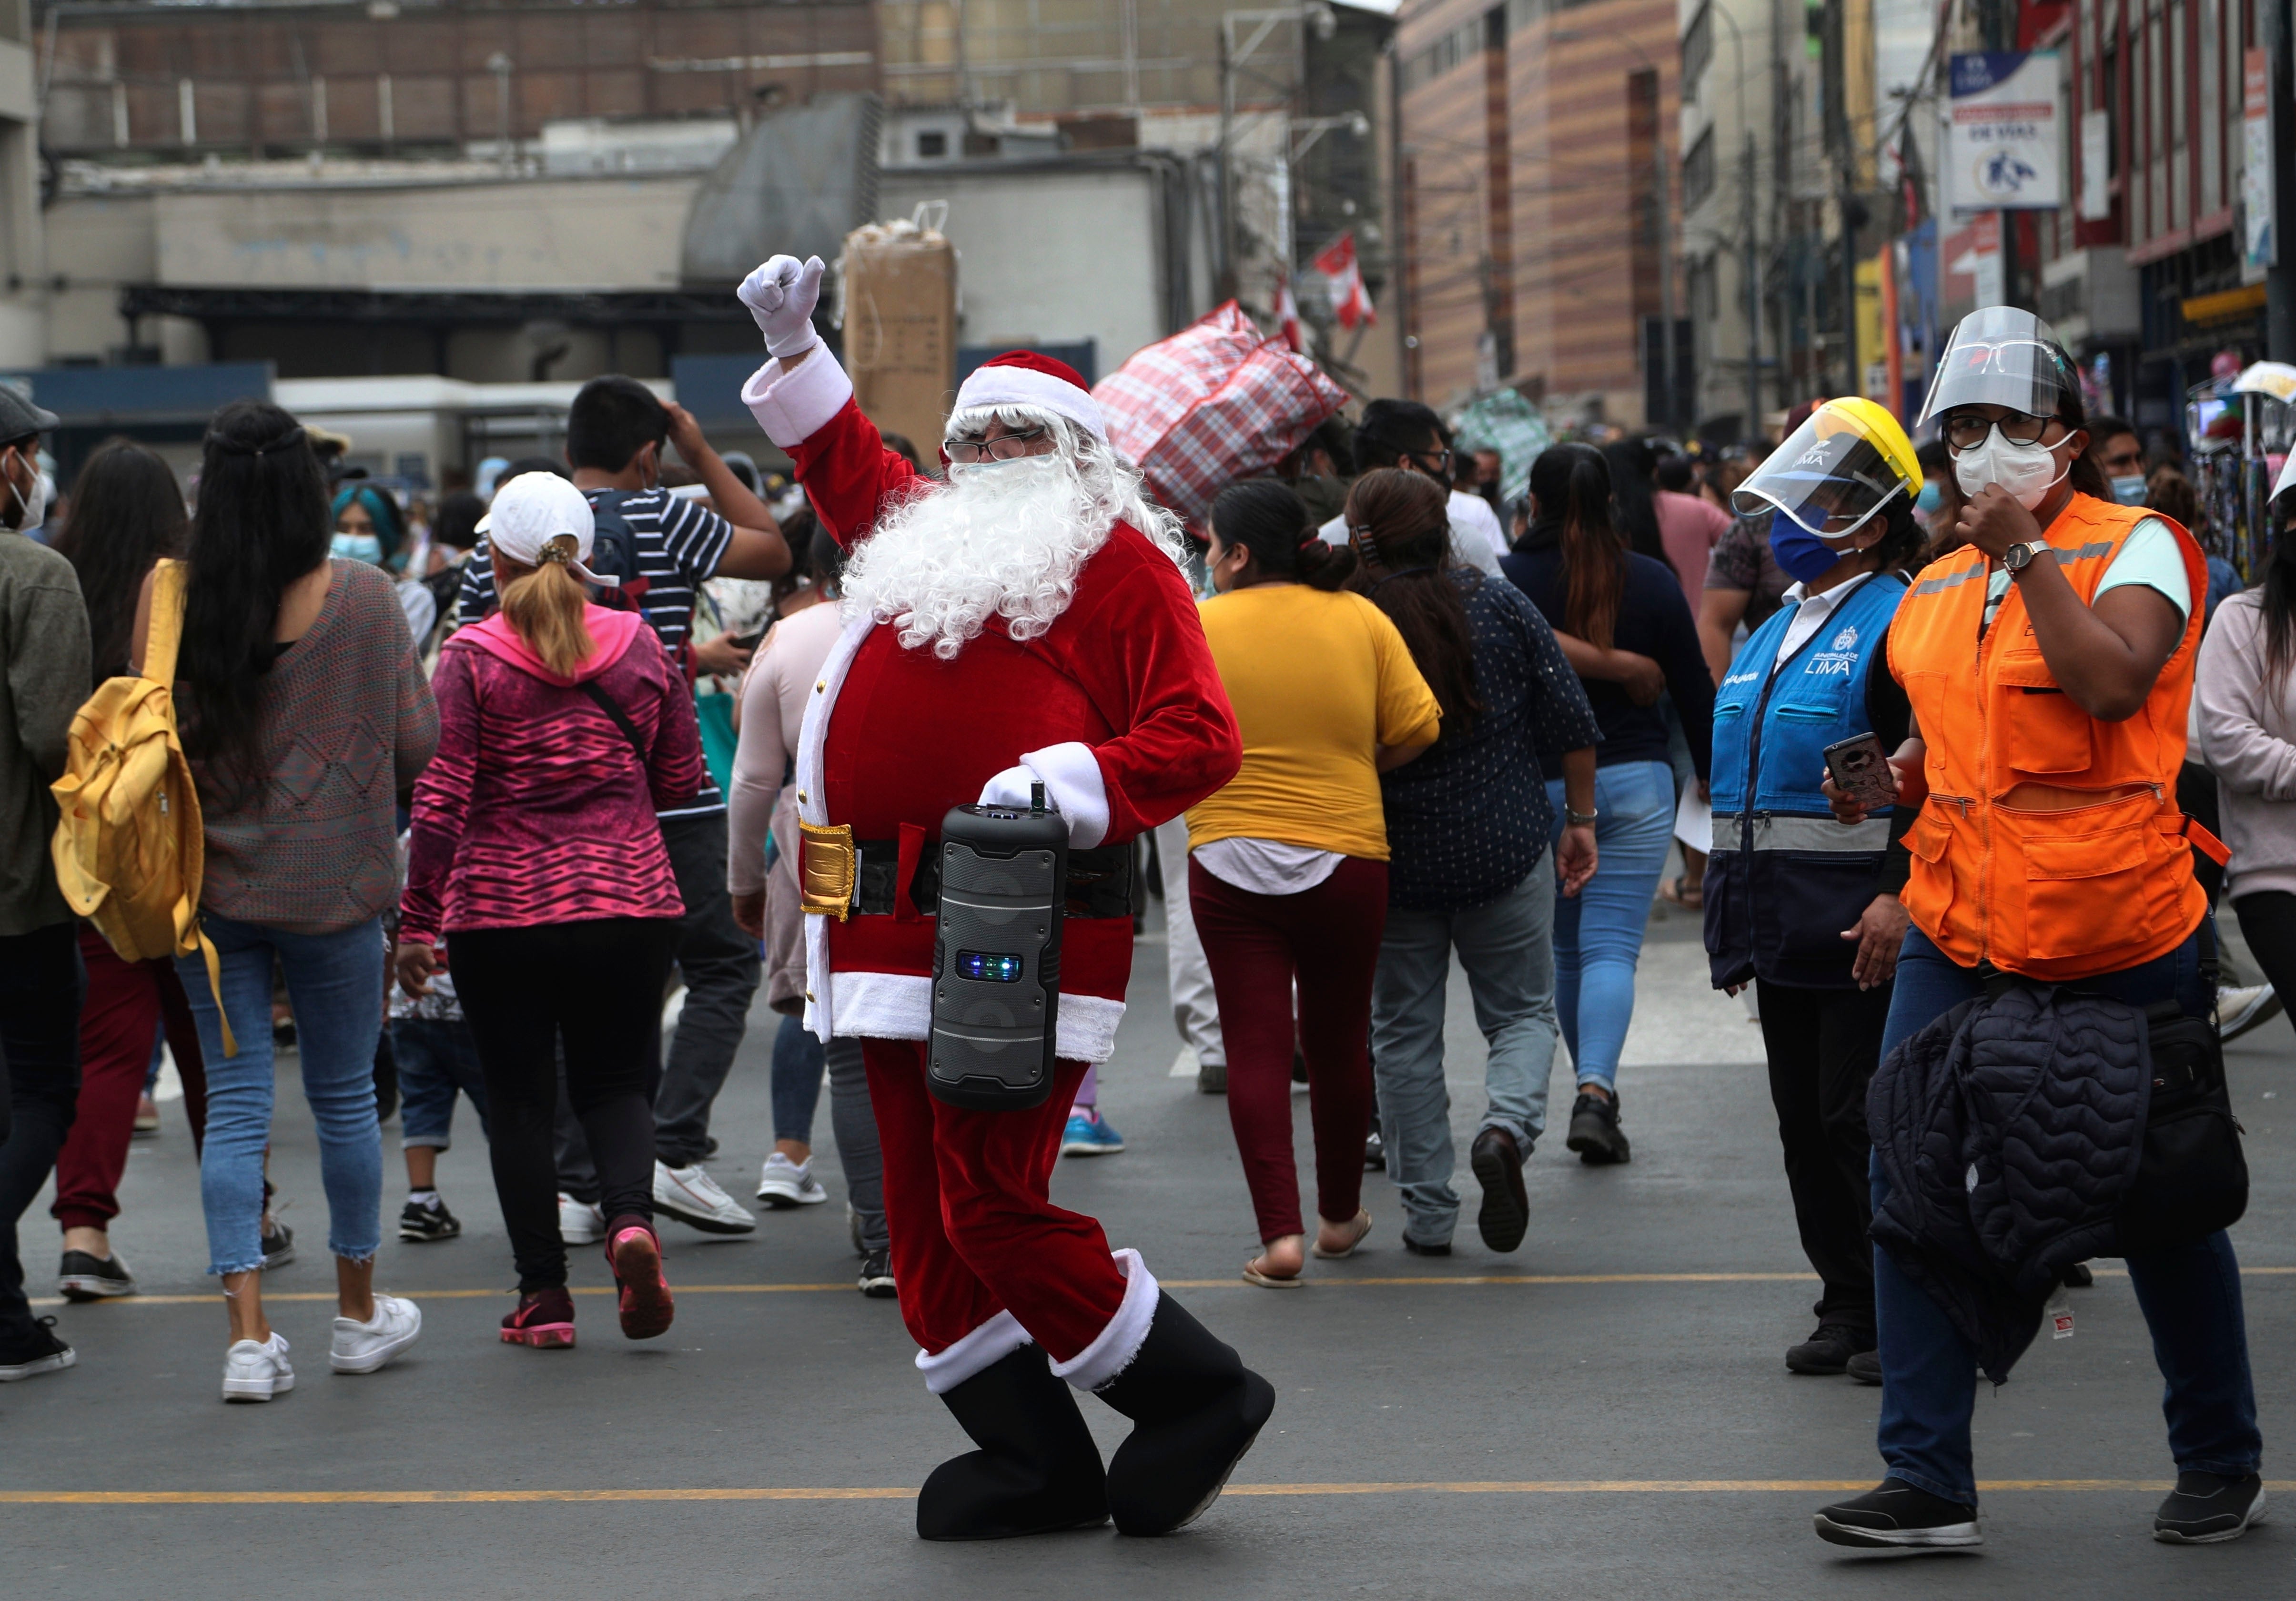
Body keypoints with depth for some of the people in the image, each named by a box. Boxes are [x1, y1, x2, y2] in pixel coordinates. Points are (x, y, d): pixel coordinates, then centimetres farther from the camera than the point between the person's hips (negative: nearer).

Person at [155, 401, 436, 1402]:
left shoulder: (170, 601, -7)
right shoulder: (362, 597, -11)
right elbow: (418, 741, -6)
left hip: (210, 883, 1)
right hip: (334, 885, -1)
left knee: (235, 1104, 5)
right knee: (344, 1097, 14)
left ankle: (248, 1332, -4)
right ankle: (359, 1313, 28)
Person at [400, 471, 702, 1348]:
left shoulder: (471, 657, -7)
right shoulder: (639, 645, 1)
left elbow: (441, 799, -10)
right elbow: (680, 781, 8)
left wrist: (417, 921, -4)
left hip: (502, 910, -2)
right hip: (629, 904, 2)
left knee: (518, 1096, 9)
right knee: (613, 1081, 15)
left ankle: (543, 1295, 8)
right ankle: (631, 1216, -13)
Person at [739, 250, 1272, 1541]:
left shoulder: (1117, 560, -1)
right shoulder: (929, 536, 20)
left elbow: (1200, 738, -10)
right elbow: (850, 469, 39)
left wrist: (1074, 782, -23)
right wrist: (796, 349, 29)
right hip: (896, 935, 8)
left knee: (992, 1207, -13)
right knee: (928, 1215, 8)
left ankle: (1201, 1396, 0)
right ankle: (1034, 1461, 16)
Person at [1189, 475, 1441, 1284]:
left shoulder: (1198, 627, -5)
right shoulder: (1360, 619, -1)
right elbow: (1417, 729, -2)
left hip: (1228, 860, -2)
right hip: (1346, 858, 2)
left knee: (1256, 1048, -1)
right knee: (1339, 1042, 16)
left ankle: (1280, 1231, -11)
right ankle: (1340, 1216, 31)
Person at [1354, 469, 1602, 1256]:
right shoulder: (1497, 602, -3)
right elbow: (1571, 721, -1)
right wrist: (1580, 819, 9)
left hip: (1389, 862, -1)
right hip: (1506, 851, 1)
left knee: (1405, 1032, 11)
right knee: (1522, 1012, 14)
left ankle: (1427, 1212, 10)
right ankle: (1507, 1125, -16)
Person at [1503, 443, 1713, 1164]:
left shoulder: (1509, 581, -6)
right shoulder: (1652, 580, 1)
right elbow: (1694, 690, 6)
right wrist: (1718, 783, 15)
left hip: (1541, 786, 0)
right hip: (1636, 781, 0)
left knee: (1567, 948, 16)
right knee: (1612, 946, -3)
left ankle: (1594, 1089, 23)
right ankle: (1596, 1089, -23)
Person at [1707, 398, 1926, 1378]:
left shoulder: (1899, 623, -10)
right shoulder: (1774, 636, 18)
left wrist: (1899, 897, -25)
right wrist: (1731, 920, 21)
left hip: (1861, 928, -9)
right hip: (1787, 928, 9)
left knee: (1862, 1121, -7)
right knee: (1806, 1124, 10)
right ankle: (1849, 1306, 18)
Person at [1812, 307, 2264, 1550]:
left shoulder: (2135, 546, -6)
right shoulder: (1938, 587, 13)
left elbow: (2113, 680, -24)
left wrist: (2026, 551, -20)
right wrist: (1890, 784, 5)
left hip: (2120, 933, -5)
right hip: (1963, 932, 6)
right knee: (1910, 1181, -3)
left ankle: (2220, 1463, 25)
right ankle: (1928, 1482, 2)